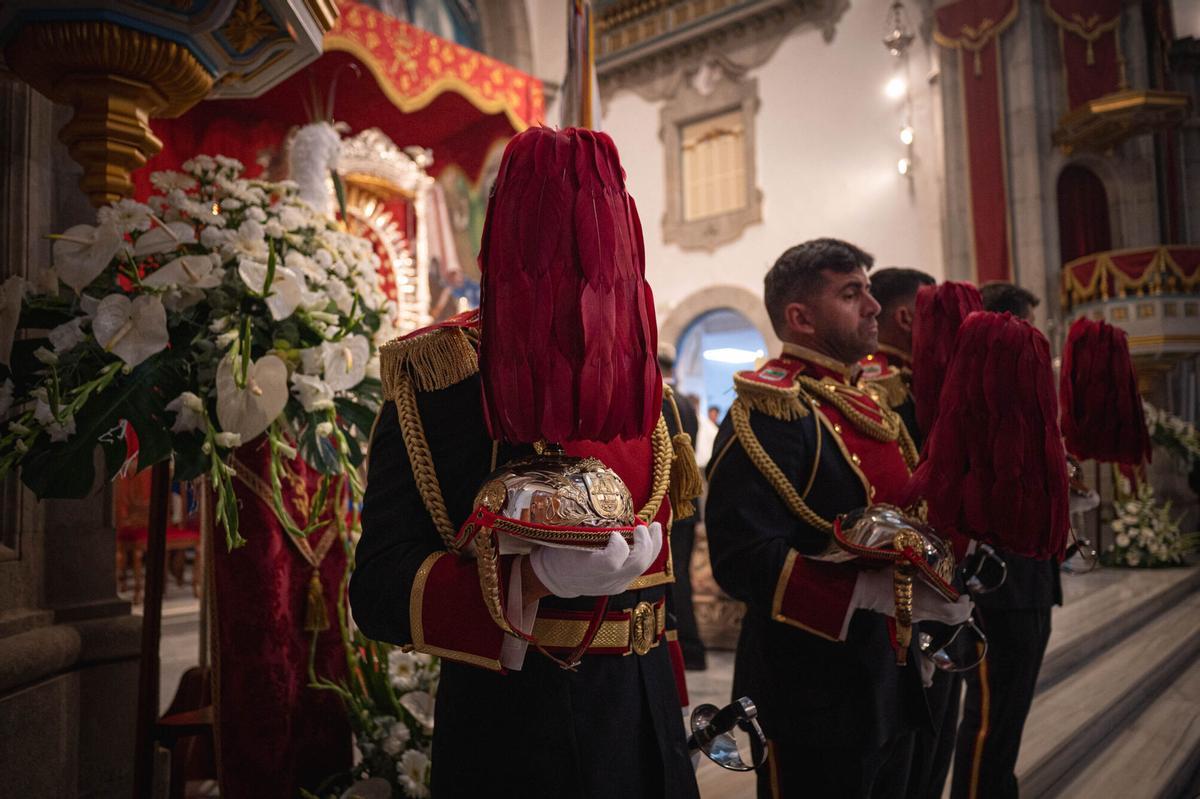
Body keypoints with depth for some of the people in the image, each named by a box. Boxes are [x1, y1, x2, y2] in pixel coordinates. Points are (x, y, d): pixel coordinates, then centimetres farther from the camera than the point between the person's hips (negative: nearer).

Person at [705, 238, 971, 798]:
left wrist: (931, 601, 9)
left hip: (891, 690, 9)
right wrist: (881, 591, -31)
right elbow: (743, 560, -29)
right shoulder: (769, 411, -19)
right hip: (815, 704, -9)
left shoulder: (868, 404, 11)